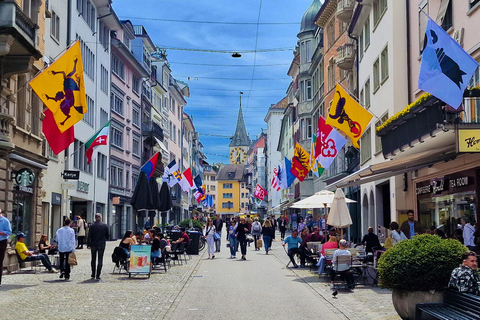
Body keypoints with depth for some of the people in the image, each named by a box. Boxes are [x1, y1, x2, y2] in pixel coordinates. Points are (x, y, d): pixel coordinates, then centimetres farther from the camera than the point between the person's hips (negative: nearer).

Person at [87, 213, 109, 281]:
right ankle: (98, 276, -7)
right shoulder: (105, 226, -2)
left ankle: (93, 274, 24)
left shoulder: (92, 225, -5)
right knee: (100, 260, 1)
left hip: (93, 245, 0)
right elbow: (107, 236, 4)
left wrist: (88, 244, -3)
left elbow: (89, 236, -8)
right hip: (101, 245, 0)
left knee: (93, 260, 16)